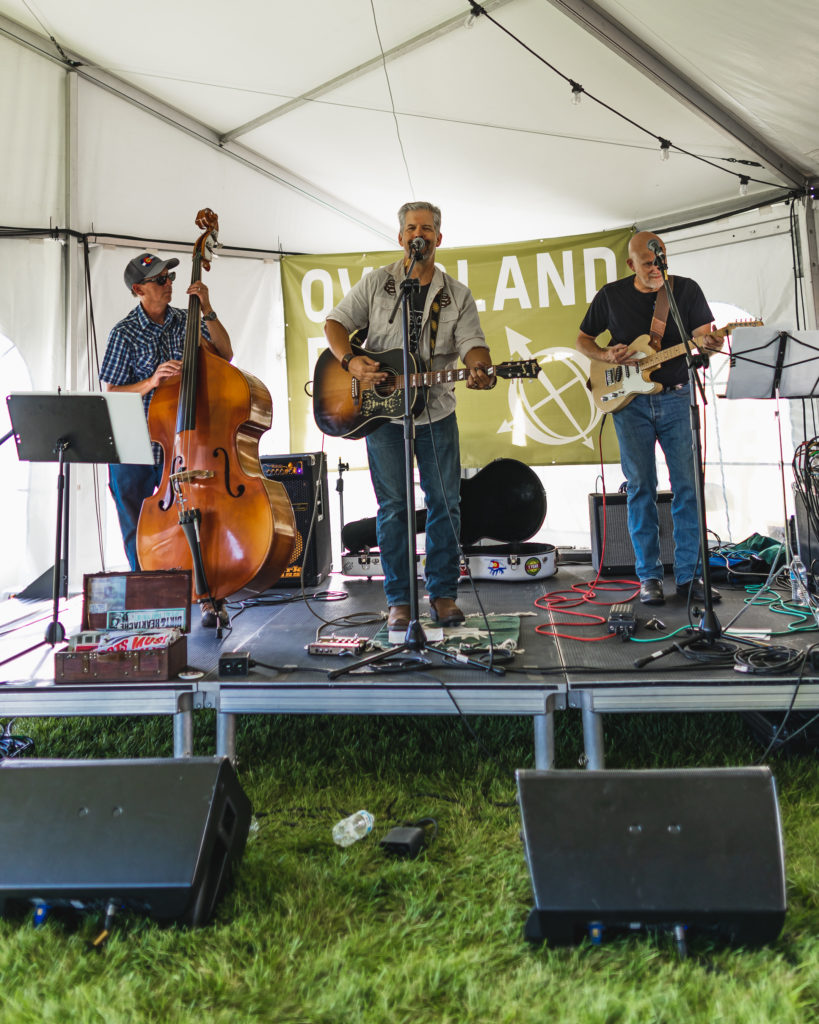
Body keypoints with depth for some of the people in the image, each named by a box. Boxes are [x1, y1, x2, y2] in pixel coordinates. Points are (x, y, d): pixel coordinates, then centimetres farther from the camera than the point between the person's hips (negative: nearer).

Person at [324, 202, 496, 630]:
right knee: (393, 506, 1)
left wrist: (479, 368, -28)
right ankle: (399, 600, 10)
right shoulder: (375, 283, 5)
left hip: (436, 410, 2)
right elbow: (335, 323, 4)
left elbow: (472, 343, -5)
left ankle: (443, 594, 15)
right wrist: (350, 361, -15)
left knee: (445, 502, 3)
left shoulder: (457, 295, 6)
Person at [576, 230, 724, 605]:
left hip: (676, 397, 1)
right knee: (641, 487, 1)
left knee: (688, 486, -2)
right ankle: (648, 576, 9)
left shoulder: (687, 290, 4)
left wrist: (708, 343, -26)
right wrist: (607, 356, -7)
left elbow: (704, 334, -1)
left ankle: (688, 574, 7)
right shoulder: (610, 295, 5)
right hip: (630, 402, 0)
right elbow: (582, 339, 13)